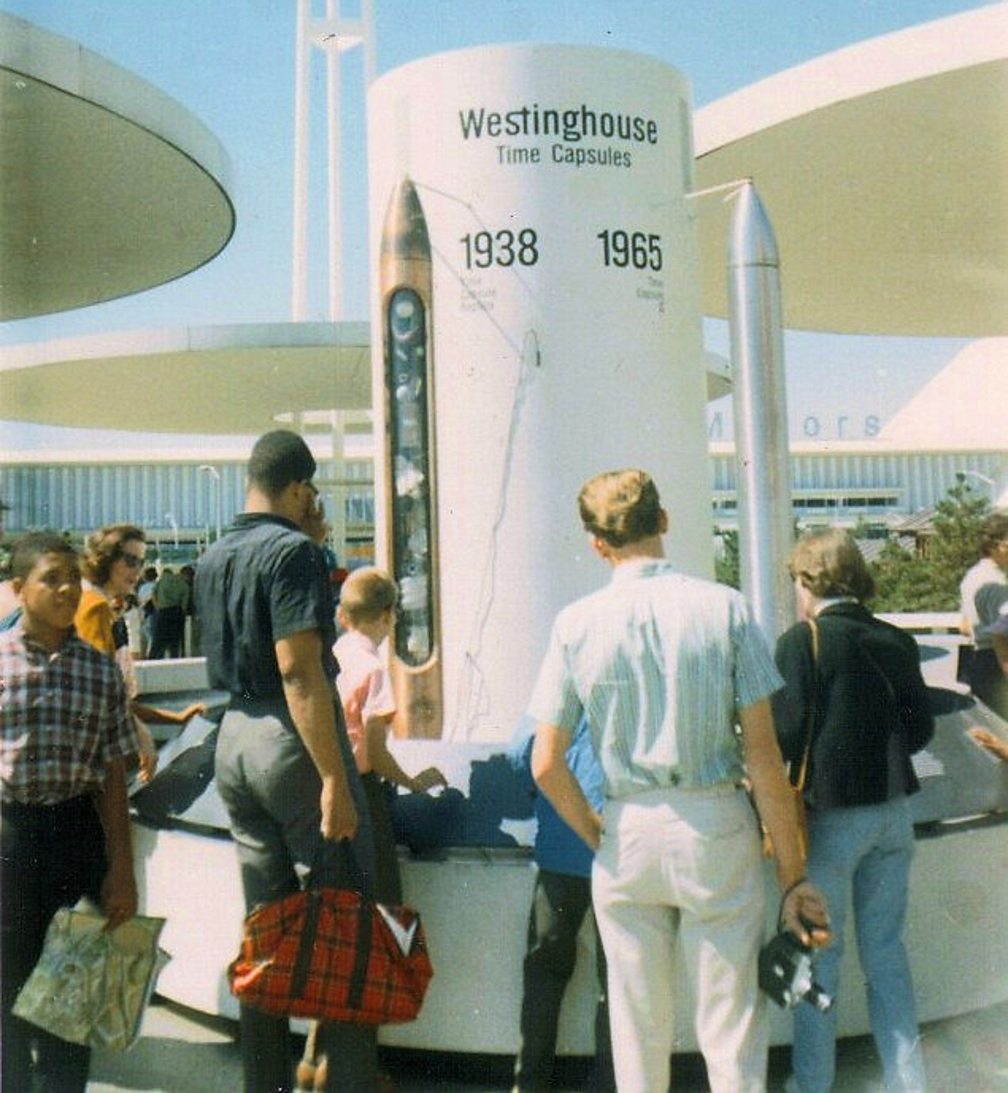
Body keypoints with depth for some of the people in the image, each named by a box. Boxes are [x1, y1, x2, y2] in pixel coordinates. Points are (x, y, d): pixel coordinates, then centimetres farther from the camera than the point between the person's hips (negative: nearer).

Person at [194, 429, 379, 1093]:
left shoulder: (212, 559, 11)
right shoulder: (294, 550, -14)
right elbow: (300, 672, -22)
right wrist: (335, 779, -22)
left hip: (234, 737, 8)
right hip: (292, 740, -8)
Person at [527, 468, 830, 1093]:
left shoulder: (577, 623, -4)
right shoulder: (725, 607, -6)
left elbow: (547, 766, -5)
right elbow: (763, 752, -7)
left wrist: (597, 835, 11)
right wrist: (793, 873, -1)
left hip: (628, 835, 1)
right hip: (717, 830, -1)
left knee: (639, 1030, 16)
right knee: (732, 1029, 10)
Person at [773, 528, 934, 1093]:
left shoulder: (803, 641, -14)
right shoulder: (898, 642, 2)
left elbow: (786, 736, -17)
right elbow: (921, 732, 7)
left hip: (831, 815, -5)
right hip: (893, 813, 5)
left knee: (819, 957, 9)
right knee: (887, 951, 17)